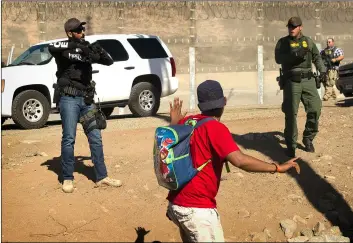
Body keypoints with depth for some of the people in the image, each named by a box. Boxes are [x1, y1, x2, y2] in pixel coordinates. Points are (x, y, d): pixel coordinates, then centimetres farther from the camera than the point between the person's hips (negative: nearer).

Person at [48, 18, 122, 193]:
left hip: (86, 99, 5)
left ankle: (101, 177, 12)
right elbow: (51, 47, -23)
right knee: (69, 138, -6)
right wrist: (75, 44, -25)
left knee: (95, 138, 5)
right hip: (68, 98, -5)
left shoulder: (87, 49, 16)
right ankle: (67, 178, 5)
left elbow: (109, 61, 15)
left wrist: (100, 52, -6)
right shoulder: (64, 49, 0)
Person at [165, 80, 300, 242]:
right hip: (198, 209, -8)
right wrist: (277, 168, -22)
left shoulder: (186, 122, 6)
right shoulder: (215, 128, -15)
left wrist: (174, 122, 36)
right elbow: (239, 160, -28)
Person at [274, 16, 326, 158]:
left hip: (308, 80, 3)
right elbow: (278, 59, -12)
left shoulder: (308, 41, 14)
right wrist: (296, 54, -23)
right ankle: (291, 145, 5)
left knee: (315, 109, -2)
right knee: (291, 113, -4)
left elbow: (316, 57, 22)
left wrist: (322, 69, 8)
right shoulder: (283, 42, 3)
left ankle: (308, 139, 18)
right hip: (291, 81, -3)